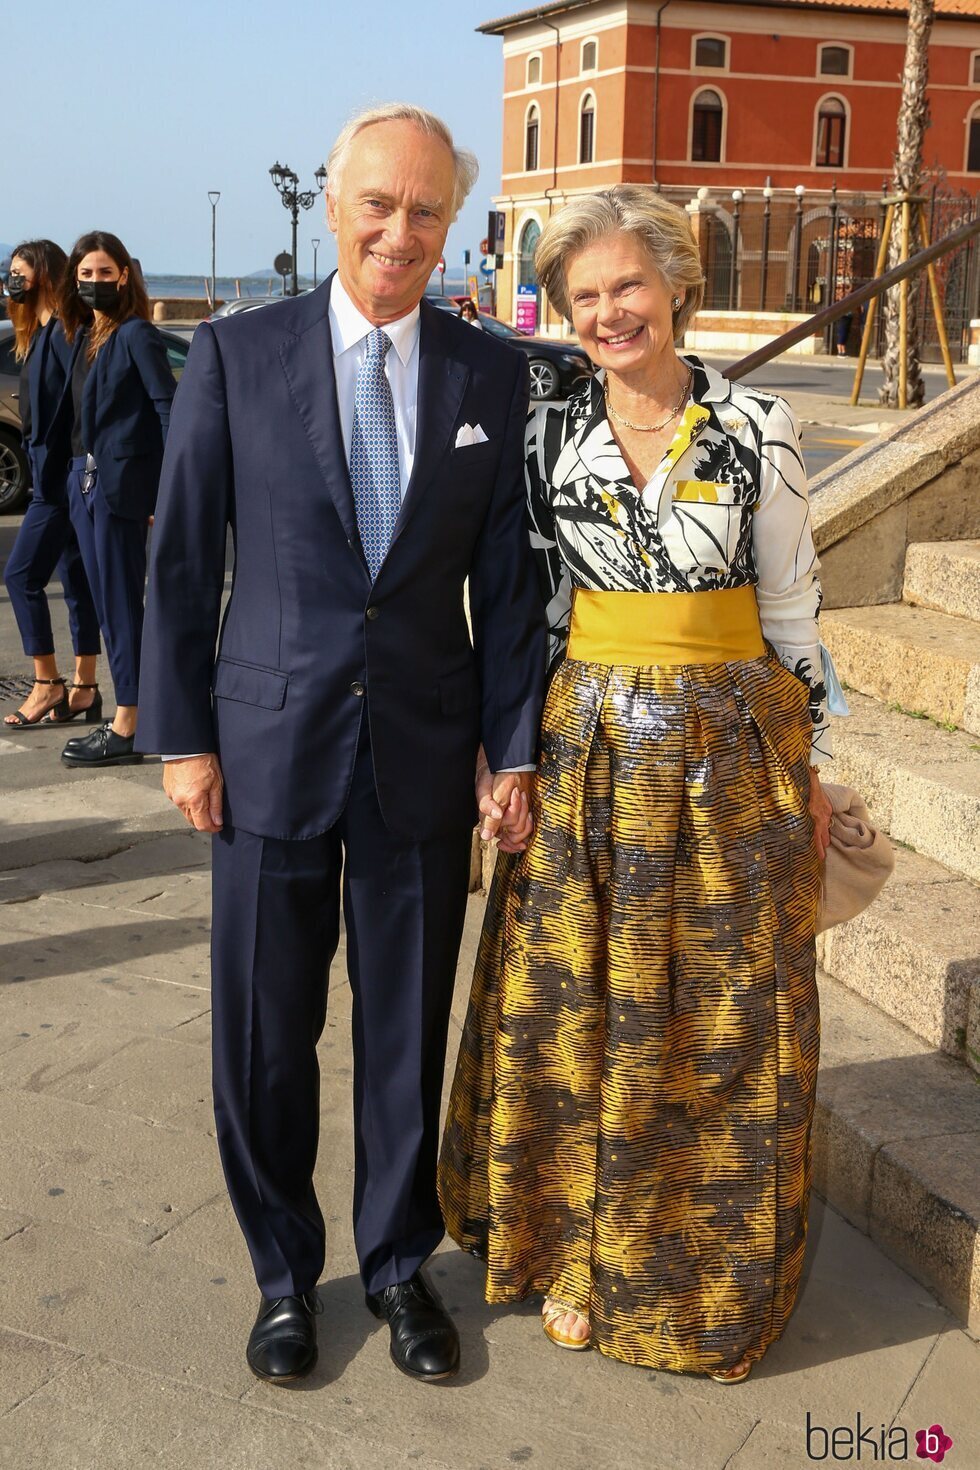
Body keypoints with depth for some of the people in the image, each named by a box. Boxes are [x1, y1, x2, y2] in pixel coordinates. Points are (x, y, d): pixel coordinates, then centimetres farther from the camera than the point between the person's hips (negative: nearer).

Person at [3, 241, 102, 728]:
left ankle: (47, 684, -1)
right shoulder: (39, 332, 17)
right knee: (77, 581, 10)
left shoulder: (63, 331, -13)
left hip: (64, 477, -10)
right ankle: (83, 689, 15)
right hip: (54, 477, 10)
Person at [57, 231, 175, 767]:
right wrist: (81, 471, 9)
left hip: (121, 481, -8)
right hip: (84, 478, 8)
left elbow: (168, 408, -14)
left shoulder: (137, 335, -9)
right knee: (106, 603, 11)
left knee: (121, 603, -5)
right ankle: (127, 716, 20)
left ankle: (126, 730, -1)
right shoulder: (83, 334, 15)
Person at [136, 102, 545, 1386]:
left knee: (409, 1029, 13)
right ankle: (284, 1272, 32)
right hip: (271, 748, -1)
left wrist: (515, 746, 0)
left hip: (426, 752, 1)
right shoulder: (236, 356, -3)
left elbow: (508, 577, 4)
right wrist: (182, 736, -3)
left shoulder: (494, 377, 2)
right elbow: (181, 559, 0)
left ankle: (398, 1264, 35)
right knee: (264, 1035, 10)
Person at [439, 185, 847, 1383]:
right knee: (573, 1018, 8)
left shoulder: (757, 428, -3)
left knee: (720, 1027, 9)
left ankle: (710, 1266, 30)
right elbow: (530, 610, 8)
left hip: (732, 751, -1)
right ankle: (580, 1255, 28)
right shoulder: (550, 436, 3)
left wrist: (810, 766, 3)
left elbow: (792, 604, 2)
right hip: (588, 751, 2)